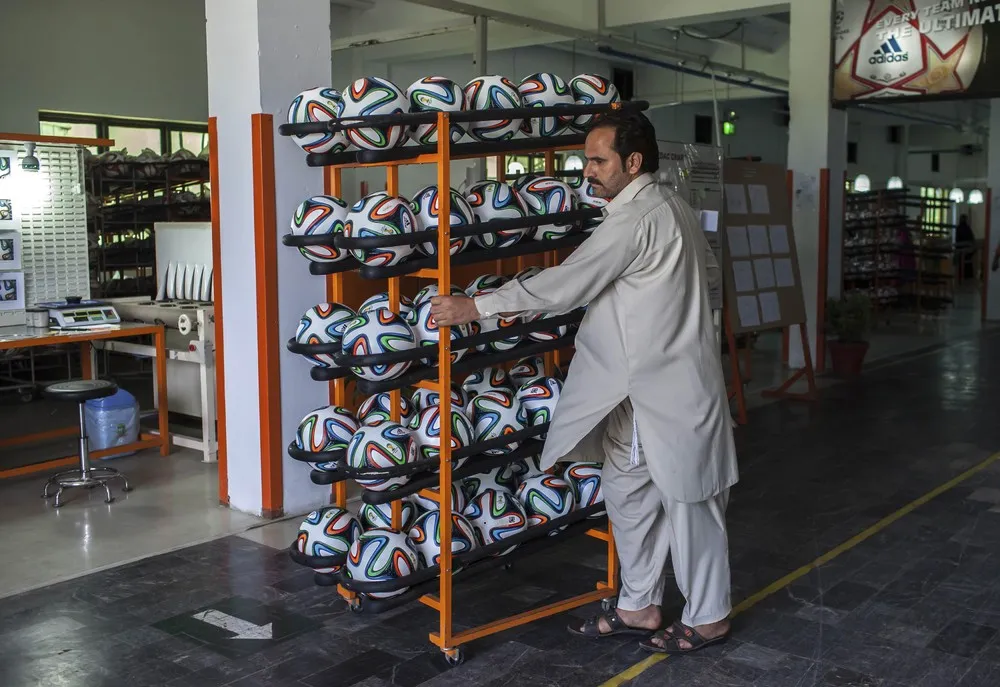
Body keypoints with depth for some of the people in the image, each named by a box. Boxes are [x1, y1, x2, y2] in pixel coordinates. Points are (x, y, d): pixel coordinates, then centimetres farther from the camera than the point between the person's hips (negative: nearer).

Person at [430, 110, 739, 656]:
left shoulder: (634, 219, -21)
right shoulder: (672, 207, 11)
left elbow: (565, 284, -25)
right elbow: (710, 272, 22)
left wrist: (475, 307, -22)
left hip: (670, 389, -10)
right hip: (645, 388, 10)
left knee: (686, 499, 4)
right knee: (627, 492, 15)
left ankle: (707, 617, 21)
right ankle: (639, 607, 27)